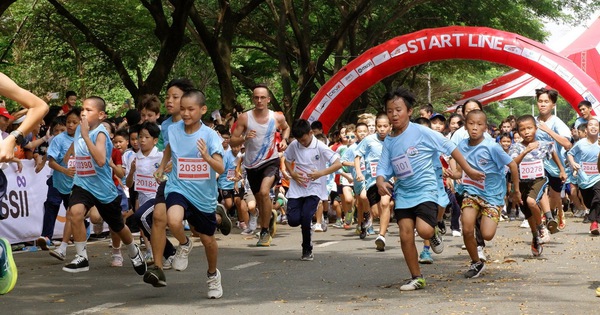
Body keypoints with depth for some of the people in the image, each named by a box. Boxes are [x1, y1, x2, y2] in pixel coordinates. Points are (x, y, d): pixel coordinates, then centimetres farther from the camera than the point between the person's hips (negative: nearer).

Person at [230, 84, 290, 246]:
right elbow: (232, 141, -7)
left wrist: (284, 140, 0)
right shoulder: (244, 118, -9)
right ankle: (270, 217, 51)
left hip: (271, 161, -2)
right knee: (259, 200, 16)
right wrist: (245, 138, -26)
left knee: (264, 192, -26)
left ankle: (265, 231, -12)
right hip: (252, 164, 2)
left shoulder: (277, 117, -5)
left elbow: (286, 128, 19)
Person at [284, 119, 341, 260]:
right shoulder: (294, 145, 1)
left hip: (313, 190, -3)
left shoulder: (320, 147, -11)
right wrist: (293, 174, -2)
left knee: (305, 217, -18)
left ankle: (307, 250, 1)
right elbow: (287, 161, 18)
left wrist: (321, 173, -26)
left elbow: (338, 164, -13)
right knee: (293, 220, -9)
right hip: (296, 189, 3)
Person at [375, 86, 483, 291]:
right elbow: (383, 168, 5)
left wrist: (468, 170, 0)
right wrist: (381, 182, -19)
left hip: (425, 190, -5)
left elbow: (449, 147, -4)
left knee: (424, 230, -23)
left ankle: (434, 234, 15)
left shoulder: (421, 132, -10)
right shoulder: (389, 141, 5)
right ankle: (416, 278, 11)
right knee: (405, 235, -3)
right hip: (403, 193, 5)